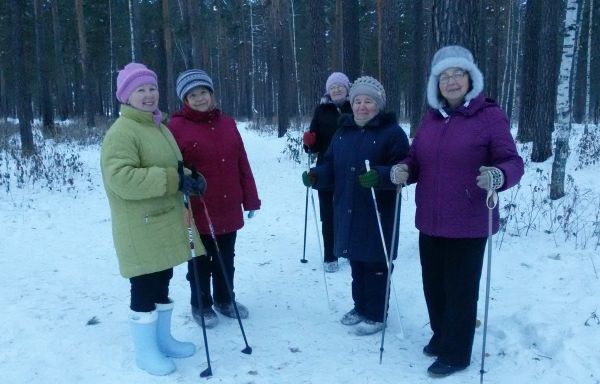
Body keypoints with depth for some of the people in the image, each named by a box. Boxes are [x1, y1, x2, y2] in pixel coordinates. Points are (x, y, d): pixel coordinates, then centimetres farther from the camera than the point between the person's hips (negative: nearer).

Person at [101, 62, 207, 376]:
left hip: (166, 224, 9)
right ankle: (145, 352, 19)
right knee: (144, 291, 2)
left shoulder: (159, 127, 14)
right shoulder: (121, 133, -16)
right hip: (141, 230, -9)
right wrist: (173, 179, -30)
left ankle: (163, 340, 34)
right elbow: (121, 178, -29)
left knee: (161, 285, 19)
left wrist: (189, 178, -2)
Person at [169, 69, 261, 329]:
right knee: (201, 261, 11)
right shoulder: (176, 127, -9)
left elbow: (242, 165, 8)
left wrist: (250, 199, 8)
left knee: (226, 258, 18)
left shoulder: (227, 123, 6)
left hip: (229, 208, 5)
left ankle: (225, 300, 37)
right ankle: (201, 305, 30)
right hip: (196, 211, -4)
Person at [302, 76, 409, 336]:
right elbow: (331, 168, 14)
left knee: (375, 264, 2)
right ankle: (360, 307, 34)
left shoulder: (392, 132, -7)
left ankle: (376, 315, 17)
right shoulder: (343, 132, 13)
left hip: (377, 214, -6)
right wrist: (316, 176, -5)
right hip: (347, 213, 6)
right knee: (356, 261, 17)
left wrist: (379, 176, -33)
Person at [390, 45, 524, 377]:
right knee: (433, 285, 17)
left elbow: (513, 162, -12)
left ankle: (455, 354, 22)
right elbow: (416, 160, 11)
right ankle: (441, 336, 40)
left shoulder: (490, 115, -9)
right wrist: (402, 170, -11)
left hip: (468, 225, -6)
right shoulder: (430, 118, 9)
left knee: (459, 289, 4)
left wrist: (499, 176, -35)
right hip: (430, 222, 6)